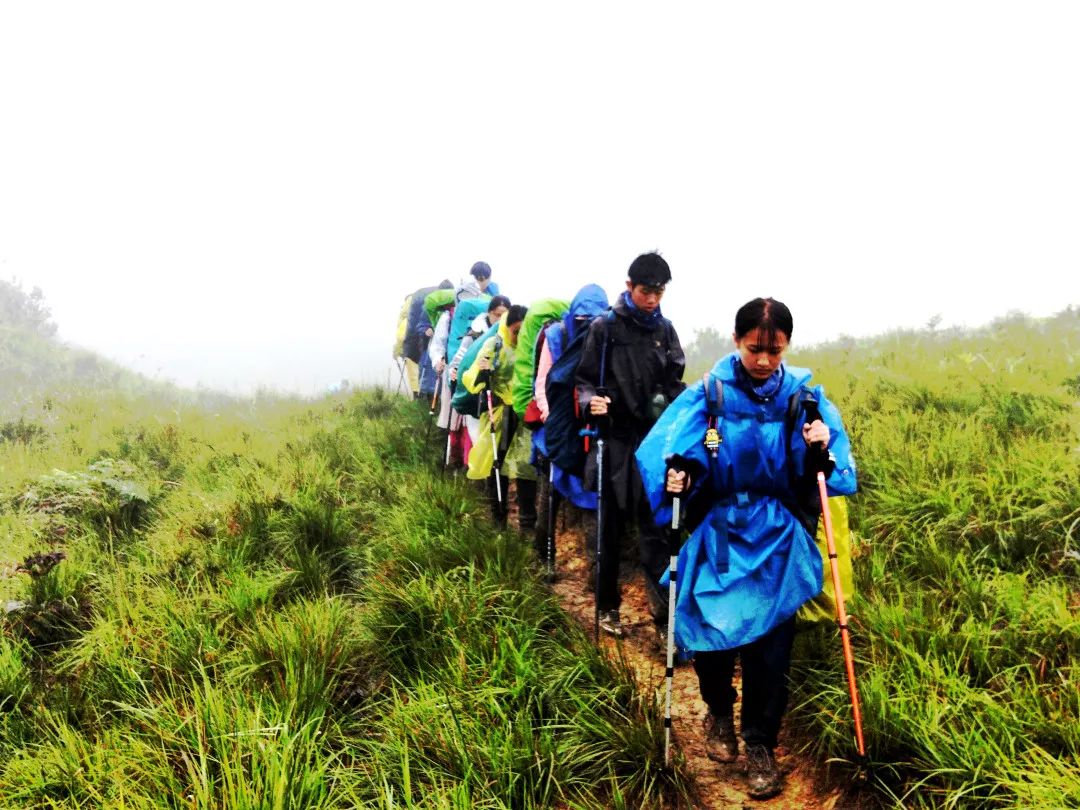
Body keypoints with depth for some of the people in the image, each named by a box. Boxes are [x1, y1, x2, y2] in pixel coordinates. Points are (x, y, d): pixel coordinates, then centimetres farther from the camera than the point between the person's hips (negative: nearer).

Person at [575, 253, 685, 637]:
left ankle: (665, 609, -2)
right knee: (611, 527, 8)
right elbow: (584, 379, 0)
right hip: (615, 439, -2)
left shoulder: (665, 330, 9)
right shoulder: (604, 328, -2)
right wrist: (590, 400, -20)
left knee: (656, 527, -3)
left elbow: (675, 383, 15)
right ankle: (607, 607, 21)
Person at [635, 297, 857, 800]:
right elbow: (664, 448, -6)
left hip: (777, 540, 0)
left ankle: (760, 744, 22)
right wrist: (675, 478, -26)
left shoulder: (803, 395, -3)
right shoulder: (710, 393, -7)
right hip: (716, 534, 0)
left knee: (770, 644, 3)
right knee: (710, 630, 9)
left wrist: (821, 450, -22)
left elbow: (831, 463, 0)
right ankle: (719, 712, 40)